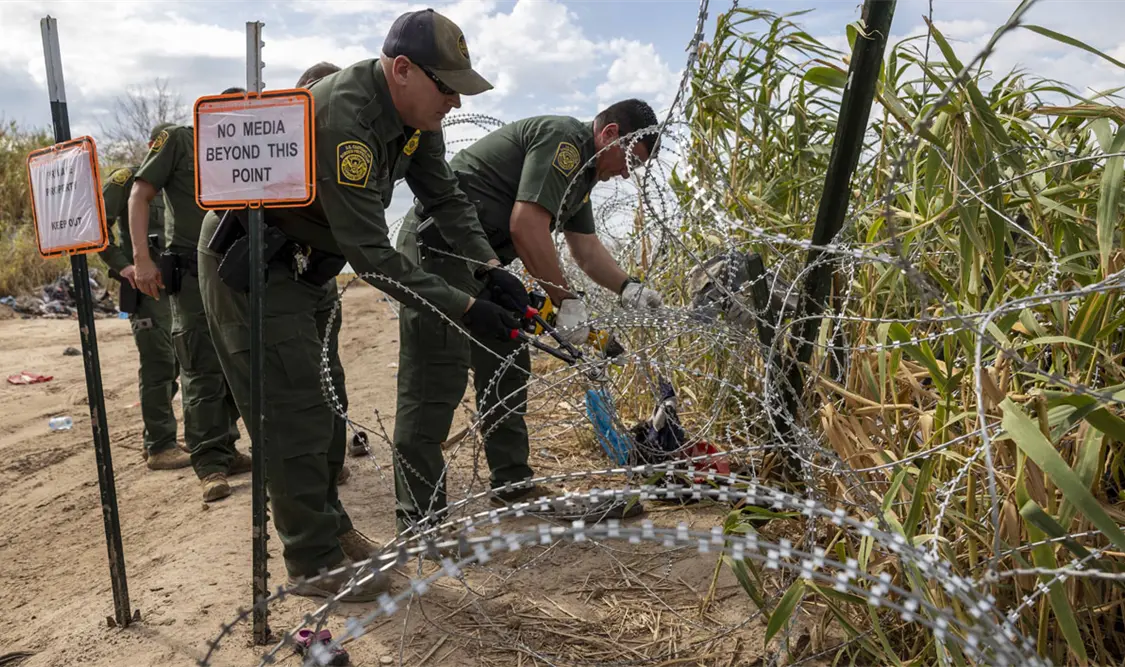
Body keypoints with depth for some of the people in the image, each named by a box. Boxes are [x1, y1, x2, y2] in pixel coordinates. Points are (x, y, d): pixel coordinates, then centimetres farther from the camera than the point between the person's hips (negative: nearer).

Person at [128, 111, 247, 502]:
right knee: (202, 373, -7)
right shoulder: (178, 140, 3)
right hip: (191, 274, -6)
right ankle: (210, 464, -2)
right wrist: (141, 259, -15)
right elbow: (140, 195, -4)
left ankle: (226, 450, 20)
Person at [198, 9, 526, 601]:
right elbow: (371, 256, -33)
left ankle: (328, 525, 31)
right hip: (249, 264, -9)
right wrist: (464, 308, -31)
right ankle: (314, 563, 8)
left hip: (300, 263, 9)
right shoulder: (343, 118, -32)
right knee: (294, 411, -6)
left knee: (319, 402, 15)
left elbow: (445, 198, 3)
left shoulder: (414, 113, -4)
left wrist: (492, 269, -10)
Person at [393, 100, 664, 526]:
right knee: (438, 380, -11)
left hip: (477, 258, 11)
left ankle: (512, 486, 21)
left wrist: (628, 290, 8)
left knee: (506, 368, 11)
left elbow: (586, 247, 23)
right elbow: (526, 226, -24)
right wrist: (567, 300, -17)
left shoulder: (579, 169, 19)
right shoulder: (564, 139, -13)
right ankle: (419, 515, -5)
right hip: (439, 248, -11)